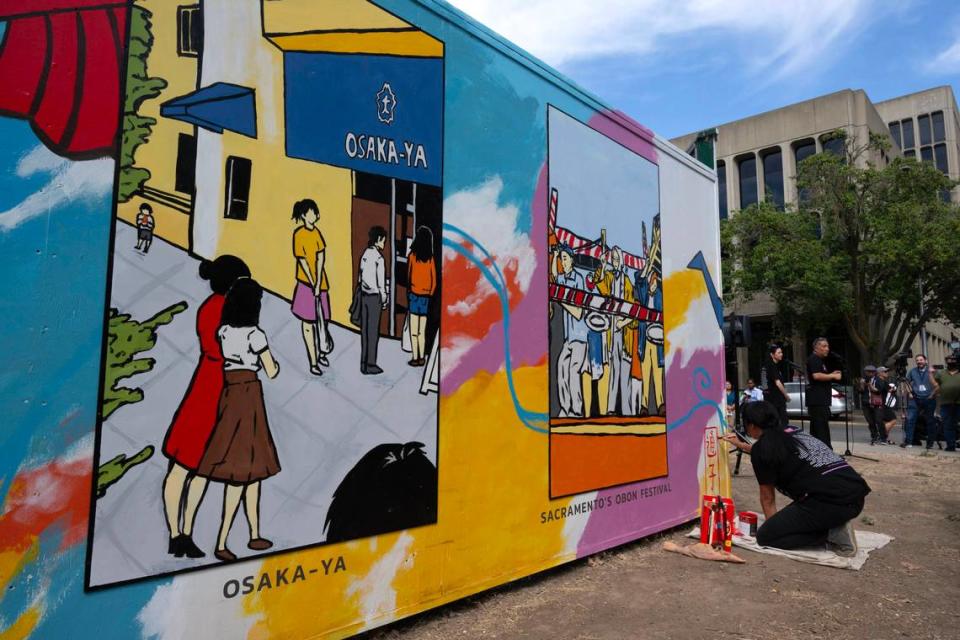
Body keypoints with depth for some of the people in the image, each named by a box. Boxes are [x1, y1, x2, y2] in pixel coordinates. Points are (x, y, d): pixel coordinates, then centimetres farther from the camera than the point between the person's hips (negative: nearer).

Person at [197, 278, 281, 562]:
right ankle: (221, 543, -1)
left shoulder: (223, 331, 7)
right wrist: (276, 363, 15)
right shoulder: (255, 334, -12)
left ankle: (255, 536, 21)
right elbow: (271, 372, -7)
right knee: (242, 470, -2)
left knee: (254, 466, 14)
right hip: (249, 397, -7)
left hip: (230, 395, 7)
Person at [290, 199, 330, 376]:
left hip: (321, 281, 6)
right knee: (307, 322, 1)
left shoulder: (317, 231, 3)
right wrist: (313, 284, -15)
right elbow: (302, 261, -14)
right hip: (306, 283, -6)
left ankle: (321, 353, 32)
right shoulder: (299, 234, -13)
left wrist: (318, 283, -11)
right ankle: (313, 362, 6)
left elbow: (321, 258, -3)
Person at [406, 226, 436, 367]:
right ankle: (422, 358, 11)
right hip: (426, 296, 3)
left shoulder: (412, 255, -6)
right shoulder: (431, 258, 2)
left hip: (414, 294, -3)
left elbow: (408, 276, 1)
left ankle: (415, 358, -1)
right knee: (422, 330, 10)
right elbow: (434, 280, 4)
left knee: (414, 329, 0)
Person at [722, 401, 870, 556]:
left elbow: (767, 498, 9)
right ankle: (835, 525, 8)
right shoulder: (792, 433, 21)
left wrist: (774, 527, 24)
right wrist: (739, 444, 59)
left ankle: (832, 534, -4)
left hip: (831, 502, -9)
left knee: (764, 537, 1)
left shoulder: (761, 447, -1)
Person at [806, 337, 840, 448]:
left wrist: (832, 375, 15)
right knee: (822, 428, -12)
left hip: (820, 400, 11)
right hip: (817, 400, -11)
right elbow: (816, 376, -23)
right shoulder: (813, 359, -10)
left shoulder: (820, 360, 23)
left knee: (816, 430, 12)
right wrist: (833, 376, -13)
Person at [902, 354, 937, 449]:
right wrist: (909, 393, 8)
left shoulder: (931, 371, -1)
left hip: (929, 399, -2)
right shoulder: (912, 371, 7)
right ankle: (908, 441, -8)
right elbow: (907, 382, 18)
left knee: (930, 421, 7)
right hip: (915, 399, 2)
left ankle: (930, 442, 18)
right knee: (910, 419, -9)